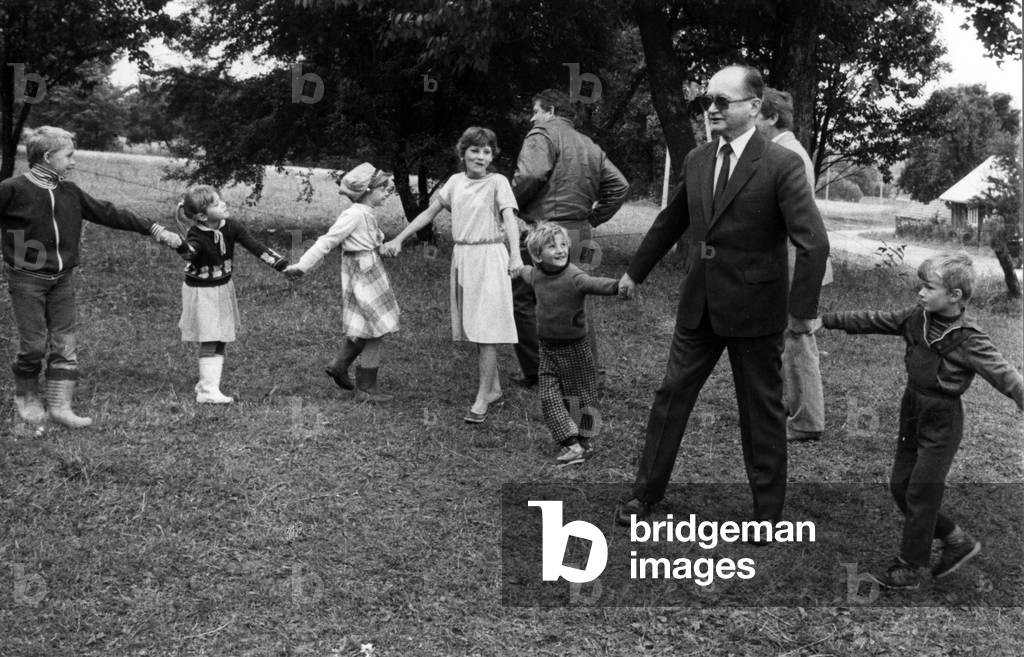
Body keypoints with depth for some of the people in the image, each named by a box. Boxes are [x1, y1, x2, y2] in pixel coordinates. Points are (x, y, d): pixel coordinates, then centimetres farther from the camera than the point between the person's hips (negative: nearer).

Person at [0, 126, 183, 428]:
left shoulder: (70, 193, 6)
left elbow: (109, 214, 8)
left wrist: (155, 230, 7)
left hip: (62, 279, 5)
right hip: (27, 279, -5)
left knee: (65, 344, 2)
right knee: (33, 344, 0)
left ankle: (60, 405, 7)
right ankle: (26, 397, 22)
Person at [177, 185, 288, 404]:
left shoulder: (231, 227, -10)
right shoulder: (196, 236, -24)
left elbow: (254, 246, -11)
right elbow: (190, 252, -46)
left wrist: (281, 264, -19)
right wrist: (182, 248, -71)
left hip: (223, 288, 6)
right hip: (201, 291, -6)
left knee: (221, 341, 9)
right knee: (209, 341, -8)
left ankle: (207, 383, 19)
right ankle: (207, 391, -6)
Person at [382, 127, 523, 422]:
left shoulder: (498, 182, -6)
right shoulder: (456, 181, 9)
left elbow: (509, 219, -18)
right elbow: (429, 212, 14)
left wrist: (516, 256, -33)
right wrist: (399, 239, 12)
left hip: (489, 257, -6)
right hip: (462, 257, 6)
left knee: (487, 328, -7)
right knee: (473, 326, 10)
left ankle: (482, 398, -5)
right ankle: (494, 389, 23)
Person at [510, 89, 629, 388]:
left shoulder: (543, 134, -5)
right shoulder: (590, 146, 18)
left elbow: (531, 174, -23)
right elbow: (619, 185, 14)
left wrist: (513, 203, -7)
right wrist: (594, 218, 16)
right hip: (581, 236, 7)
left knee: (524, 302, 5)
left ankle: (537, 373, 6)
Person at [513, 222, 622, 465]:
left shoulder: (573, 277, -20)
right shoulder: (537, 275, 1)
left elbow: (594, 284, -38)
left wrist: (619, 285, -58)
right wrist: (519, 270, 50)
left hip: (574, 347, -5)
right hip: (548, 349, 5)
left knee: (580, 396, 8)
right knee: (550, 398, -3)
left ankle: (584, 441, 25)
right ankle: (571, 443, -3)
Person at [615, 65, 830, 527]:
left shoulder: (781, 165, -14)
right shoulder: (696, 160, 5)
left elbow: (814, 243, -18)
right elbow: (670, 223, 19)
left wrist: (802, 310, -18)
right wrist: (635, 272, 25)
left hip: (754, 310, -5)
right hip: (698, 306, 5)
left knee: (762, 413, 8)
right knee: (671, 395, 11)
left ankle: (768, 511, 22)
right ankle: (647, 492, 26)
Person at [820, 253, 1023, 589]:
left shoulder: (969, 341, -19)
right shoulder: (916, 318, -1)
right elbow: (872, 321, 8)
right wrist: (826, 319, 9)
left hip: (942, 423, -7)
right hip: (912, 412, 7)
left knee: (920, 493, 1)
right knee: (899, 485, 13)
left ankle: (911, 567, 17)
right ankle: (956, 541, 30)